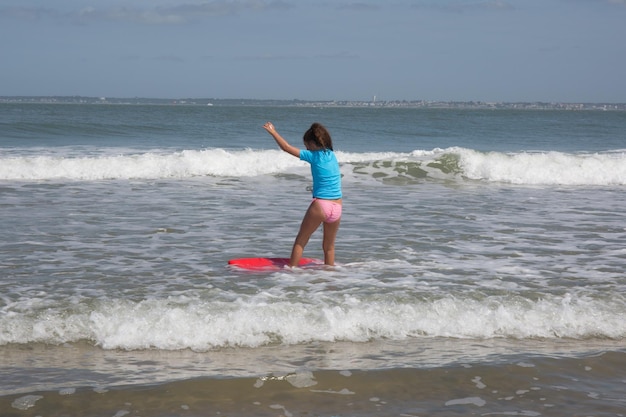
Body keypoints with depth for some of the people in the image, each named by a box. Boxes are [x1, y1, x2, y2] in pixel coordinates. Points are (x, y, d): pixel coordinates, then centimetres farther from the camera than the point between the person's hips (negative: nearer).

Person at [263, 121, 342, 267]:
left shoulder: (313, 156, -5)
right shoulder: (332, 155, 10)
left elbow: (287, 148, -2)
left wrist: (273, 132, 9)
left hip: (320, 205, -5)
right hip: (337, 207, 6)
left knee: (300, 241, 8)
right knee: (329, 246, 16)